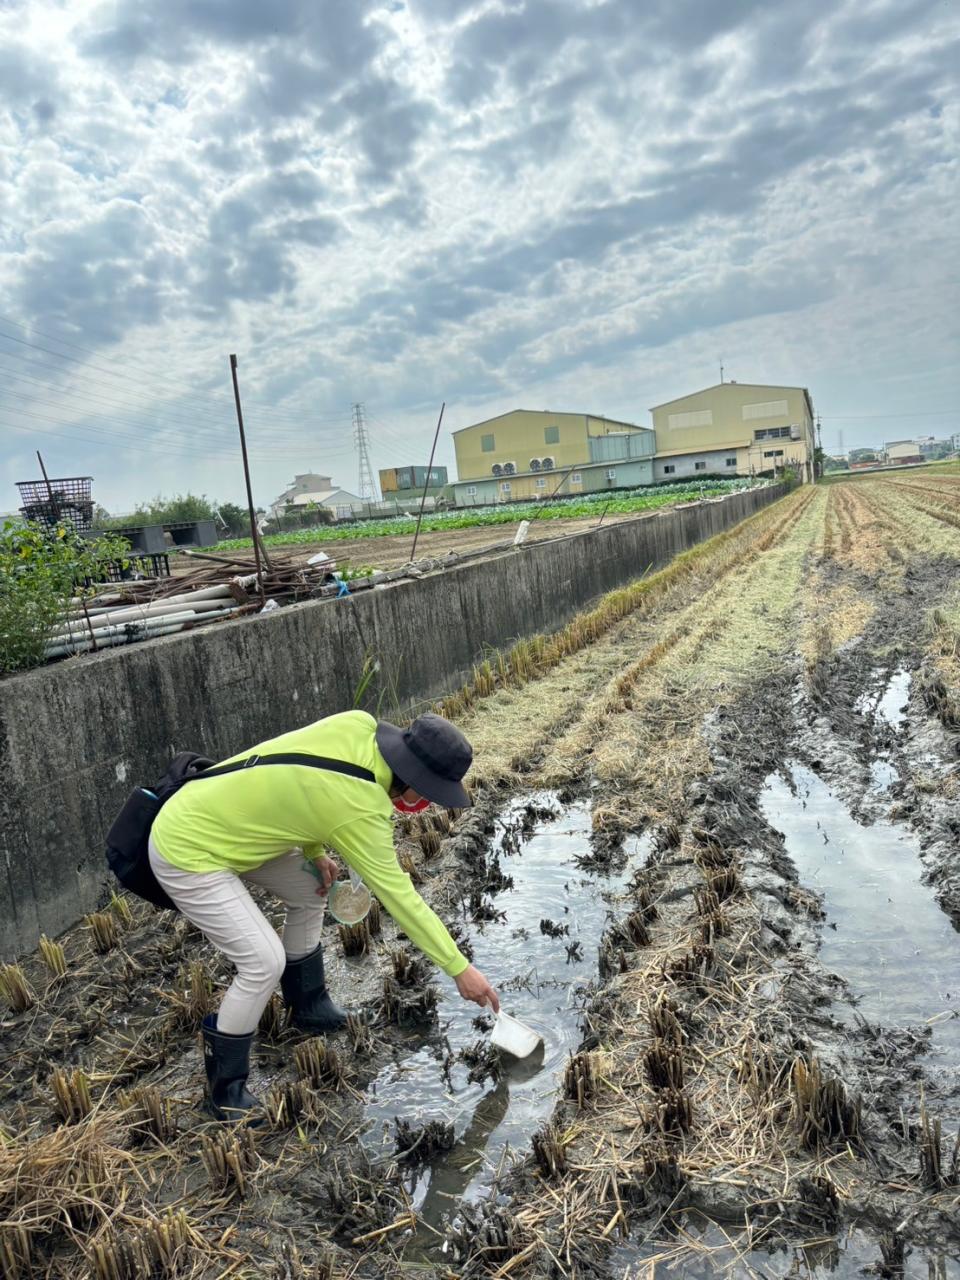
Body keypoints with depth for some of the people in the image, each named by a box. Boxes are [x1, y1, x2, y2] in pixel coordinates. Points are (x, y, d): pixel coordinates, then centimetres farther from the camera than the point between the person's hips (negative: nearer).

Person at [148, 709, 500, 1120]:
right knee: (265, 962, -12)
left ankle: (309, 1007, 34)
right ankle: (225, 1087, 9)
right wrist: (460, 968, -11)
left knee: (309, 892, 17)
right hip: (185, 851, -9)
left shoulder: (359, 725, -9)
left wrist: (314, 851, 4)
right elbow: (400, 896, -20)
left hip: (210, 814, 9)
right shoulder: (361, 811, -28)